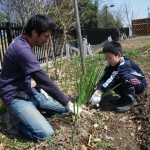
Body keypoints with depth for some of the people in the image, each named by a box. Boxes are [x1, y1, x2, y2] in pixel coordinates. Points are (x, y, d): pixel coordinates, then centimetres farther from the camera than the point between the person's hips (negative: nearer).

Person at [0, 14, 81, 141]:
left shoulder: (24, 43, 5)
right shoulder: (22, 49, -27)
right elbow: (44, 80, -27)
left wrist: (42, 90, 4)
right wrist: (67, 102, -19)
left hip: (28, 91, 9)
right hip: (16, 96, -9)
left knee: (64, 108, 9)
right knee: (45, 133, -22)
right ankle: (17, 116, 1)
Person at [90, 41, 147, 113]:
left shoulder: (125, 64, -31)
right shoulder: (112, 64, -8)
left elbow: (112, 78, -39)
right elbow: (104, 78, -17)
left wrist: (99, 93, -44)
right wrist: (97, 92, -31)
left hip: (140, 84, -7)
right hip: (127, 84, 7)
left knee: (125, 77, -35)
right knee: (111, 82, -16)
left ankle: (130, 100, -14)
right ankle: (125, 97, 5)